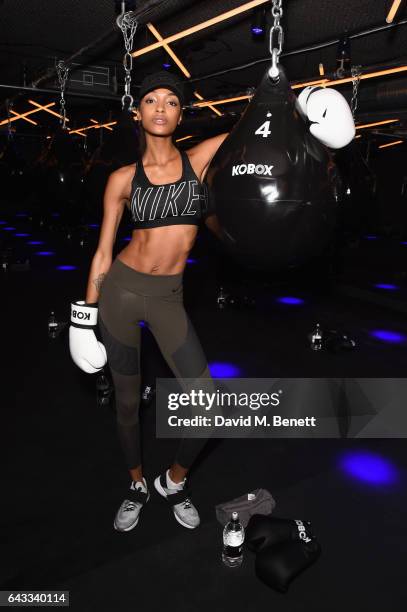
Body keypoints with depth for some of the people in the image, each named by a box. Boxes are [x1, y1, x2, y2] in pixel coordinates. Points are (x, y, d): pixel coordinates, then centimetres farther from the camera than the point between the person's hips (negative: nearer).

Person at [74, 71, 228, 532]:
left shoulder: (198, 159, 1)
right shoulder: (123, 179, -1)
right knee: (127, 399, 12)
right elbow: (102, 254, 3)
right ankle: (137, 486, 39)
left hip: (169, 298, 1)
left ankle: (174, 481, 25)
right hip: (121, 289, 0)